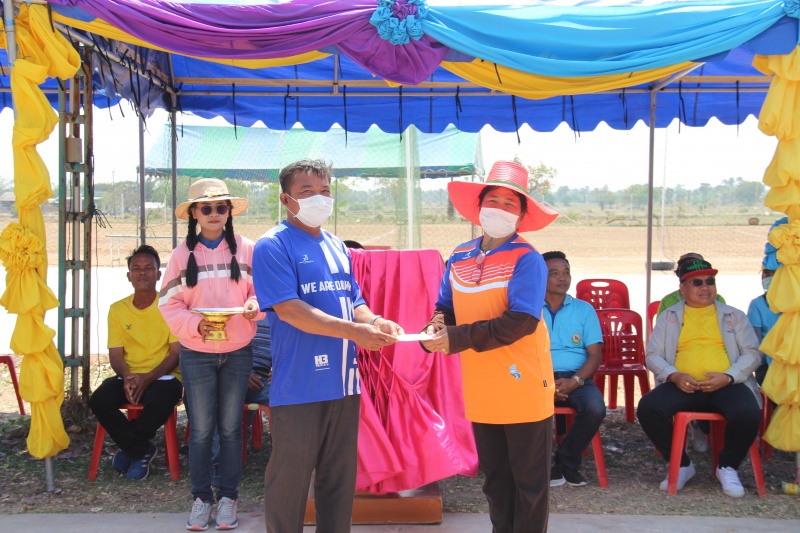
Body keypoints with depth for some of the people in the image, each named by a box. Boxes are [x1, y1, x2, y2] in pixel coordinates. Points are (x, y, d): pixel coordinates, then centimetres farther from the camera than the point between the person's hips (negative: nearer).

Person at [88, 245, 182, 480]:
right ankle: (142, 450, -5)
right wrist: (127, 377, -18)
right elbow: (115, 354, 5)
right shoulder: (117, 309, 8)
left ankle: (130, 447, -5)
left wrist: (147, 378, -21)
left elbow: (177, 352, -6)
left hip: (164, 376, -3)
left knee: (160, 403, -36)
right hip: (128, 377, 3)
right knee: (98, 401, -25)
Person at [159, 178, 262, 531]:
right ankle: (201, 497, 20)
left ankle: (228, 497, 22)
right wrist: (194, 324, -19)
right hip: (196, 353, 0)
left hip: (237, 352, 0)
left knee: (231, 427, 10)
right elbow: (169, 303, -2)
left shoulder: (245, 249, -2)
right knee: (200, 429, 7)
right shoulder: (182, 254, -1)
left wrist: (254, 307, -17)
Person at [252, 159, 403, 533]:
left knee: (340, 476, 14)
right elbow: (290, 309, -18)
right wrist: (354, 331, -24)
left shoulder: (336, 246, 15)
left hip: (344, 383, 7)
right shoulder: (273, 246, -8)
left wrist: (374, 322, -7)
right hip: (298, 387, -7)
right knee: (290, 479, 4)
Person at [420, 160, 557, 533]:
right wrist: (437, 327, -12)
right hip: (481, 392, 6)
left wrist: (456, 339, -24)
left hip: (523, 388, -6)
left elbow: (521, 321, -22)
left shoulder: (526, 259, -13)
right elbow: (446, 306, 14)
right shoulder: (459, 258, 6)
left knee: (529, 481, 8)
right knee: (495, 479, 18)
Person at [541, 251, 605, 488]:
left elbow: (595, 354, 7)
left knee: (595, 408, -30)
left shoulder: (584, 310, 15)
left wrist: (575, 381, -12)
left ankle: (567, 462, -3)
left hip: (576, 378, 1)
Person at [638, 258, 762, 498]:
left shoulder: (734, 315, 18)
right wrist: (674, 376, -11)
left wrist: (728, 377, -10)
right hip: (683, 386, 1)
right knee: (648, 407, -28)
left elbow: (752, 353, 9)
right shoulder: (669, 316, 17)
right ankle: (682, 464, -4)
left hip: (727, 385, 0)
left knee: (748, 413, -33)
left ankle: (728, 467, -3)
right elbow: (653, 355, 9)